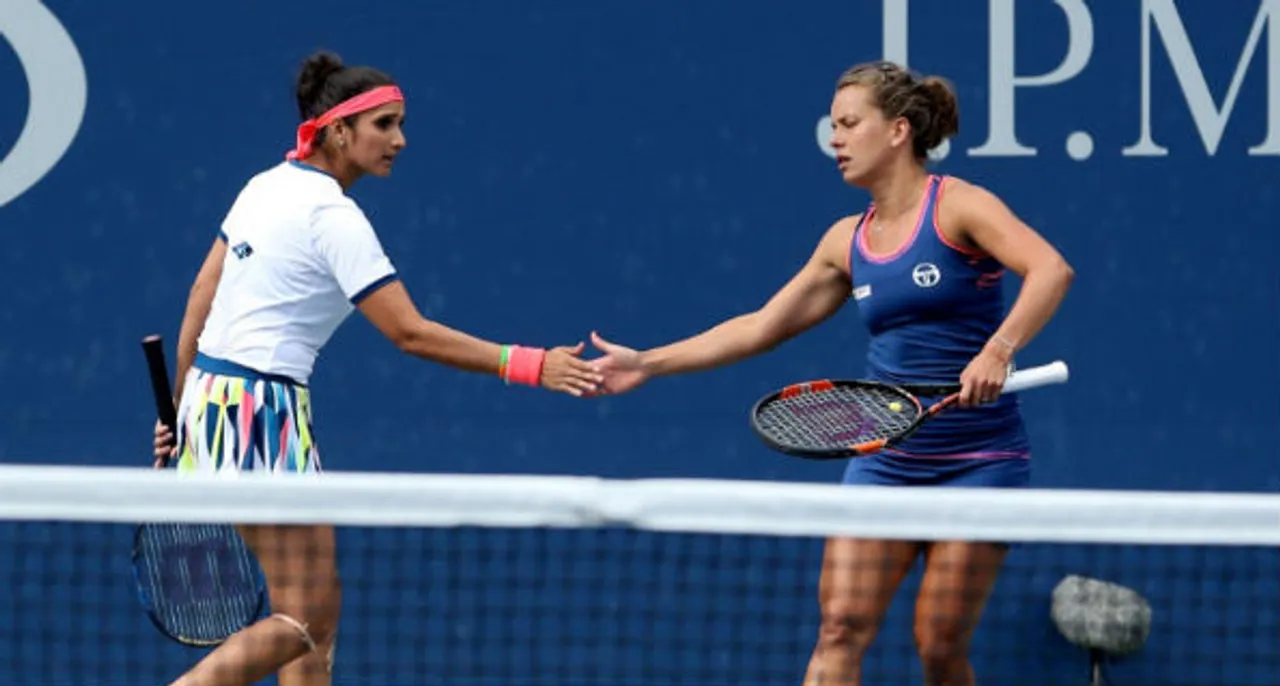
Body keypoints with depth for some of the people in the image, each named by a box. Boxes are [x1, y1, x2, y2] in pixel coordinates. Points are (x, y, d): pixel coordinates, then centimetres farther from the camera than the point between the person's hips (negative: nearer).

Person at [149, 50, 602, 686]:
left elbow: (201, 294, 14)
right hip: (262, 411, -9)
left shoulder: (268, 185, 10)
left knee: (319, 608, 13)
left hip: (208, 392, 9)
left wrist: (181, 404, 20)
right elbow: (410, 333, -19)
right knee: (303, 622, -6)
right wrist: (528, 366, -19)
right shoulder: (332, 217, -15)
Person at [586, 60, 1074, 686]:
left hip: (976, 463, -5)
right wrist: (647, 364, 13)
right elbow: (762, 327, 16)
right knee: (841, 623, -8)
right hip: (885, 461, 5)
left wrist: (997, 352, -36)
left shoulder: (957, 206, -8)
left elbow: (1051, 270, -22)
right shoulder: (848, 240, 11)